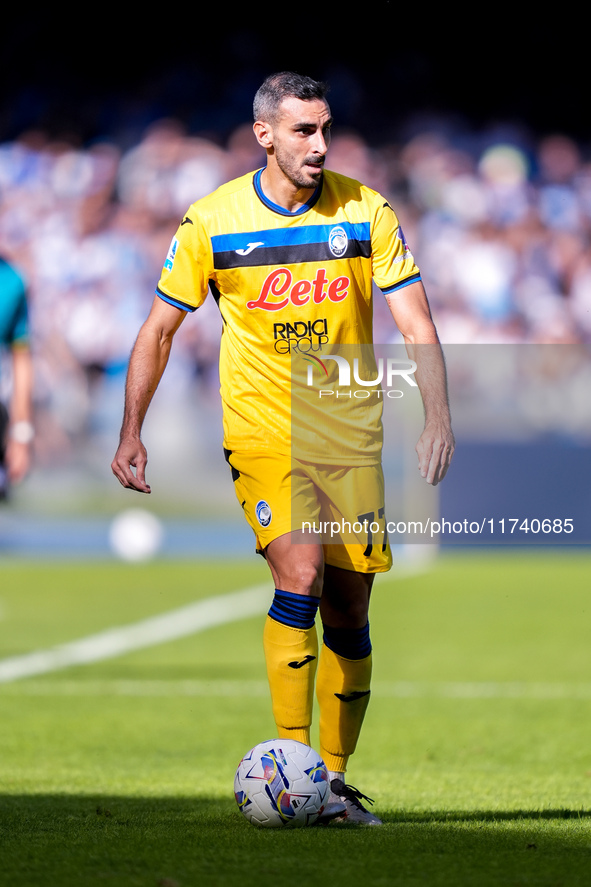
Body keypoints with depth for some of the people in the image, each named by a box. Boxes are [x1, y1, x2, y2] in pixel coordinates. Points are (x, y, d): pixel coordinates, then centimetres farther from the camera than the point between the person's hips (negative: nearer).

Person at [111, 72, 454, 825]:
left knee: (348, 611, 5)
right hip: (260, 432, -2)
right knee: (300, 573, -23)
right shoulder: (211, 223, -6)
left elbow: (415, 323, -5)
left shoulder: (366, 214, -4)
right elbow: (159, 329, 4)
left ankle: (334, 780, 17)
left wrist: (437, 418, -19)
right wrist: (131, 430, -1)